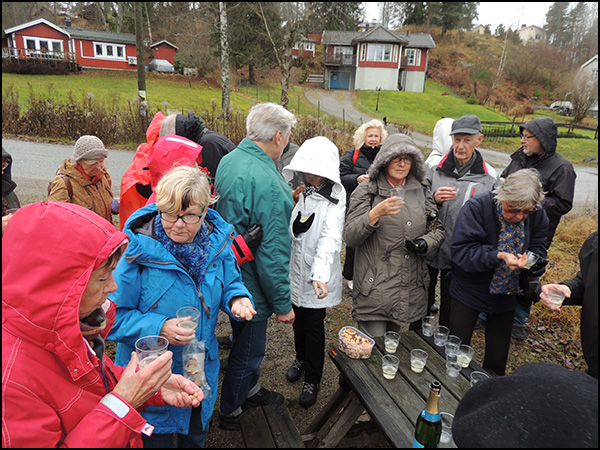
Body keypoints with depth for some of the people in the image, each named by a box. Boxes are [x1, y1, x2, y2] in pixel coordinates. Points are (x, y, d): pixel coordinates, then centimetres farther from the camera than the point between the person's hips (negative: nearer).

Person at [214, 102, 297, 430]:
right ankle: (230, 413, 38)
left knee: (245, 341, 28)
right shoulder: (268, 184, -30)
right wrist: (282, 304, -16)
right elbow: (272, 253, -27)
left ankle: (250, 391, 52)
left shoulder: (229, 160, -1)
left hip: (229, 276, 9)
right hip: (252, 285, -9)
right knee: (247, 351, 15)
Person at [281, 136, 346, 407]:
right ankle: (301, 358, 50)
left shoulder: (335, 196, -14)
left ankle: (312, 380, 29)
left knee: (314, 325, 6)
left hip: (317, 274, -4)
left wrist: (320, 274, -39)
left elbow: (331, 237, -26)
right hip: (294, 267, 4)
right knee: (298, 318, 21)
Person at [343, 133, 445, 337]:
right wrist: (376, 213, -28)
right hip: (374, 287, -4)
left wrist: (425, 243, -5)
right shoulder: (367, 190, -4)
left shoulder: (422, 192, 10)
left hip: (411, 289, 4)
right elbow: (350, 237, -12)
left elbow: (438, 229, 17)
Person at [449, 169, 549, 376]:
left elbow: (538, 249, -2)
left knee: (498, 356, 18)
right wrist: (499, 256, -35)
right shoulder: (476, 207, -22)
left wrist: (527, 259, -25)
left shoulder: (537, 215, -9)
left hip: (506, 294, 4)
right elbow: (461, 251, -24)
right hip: (469, 294, -3)